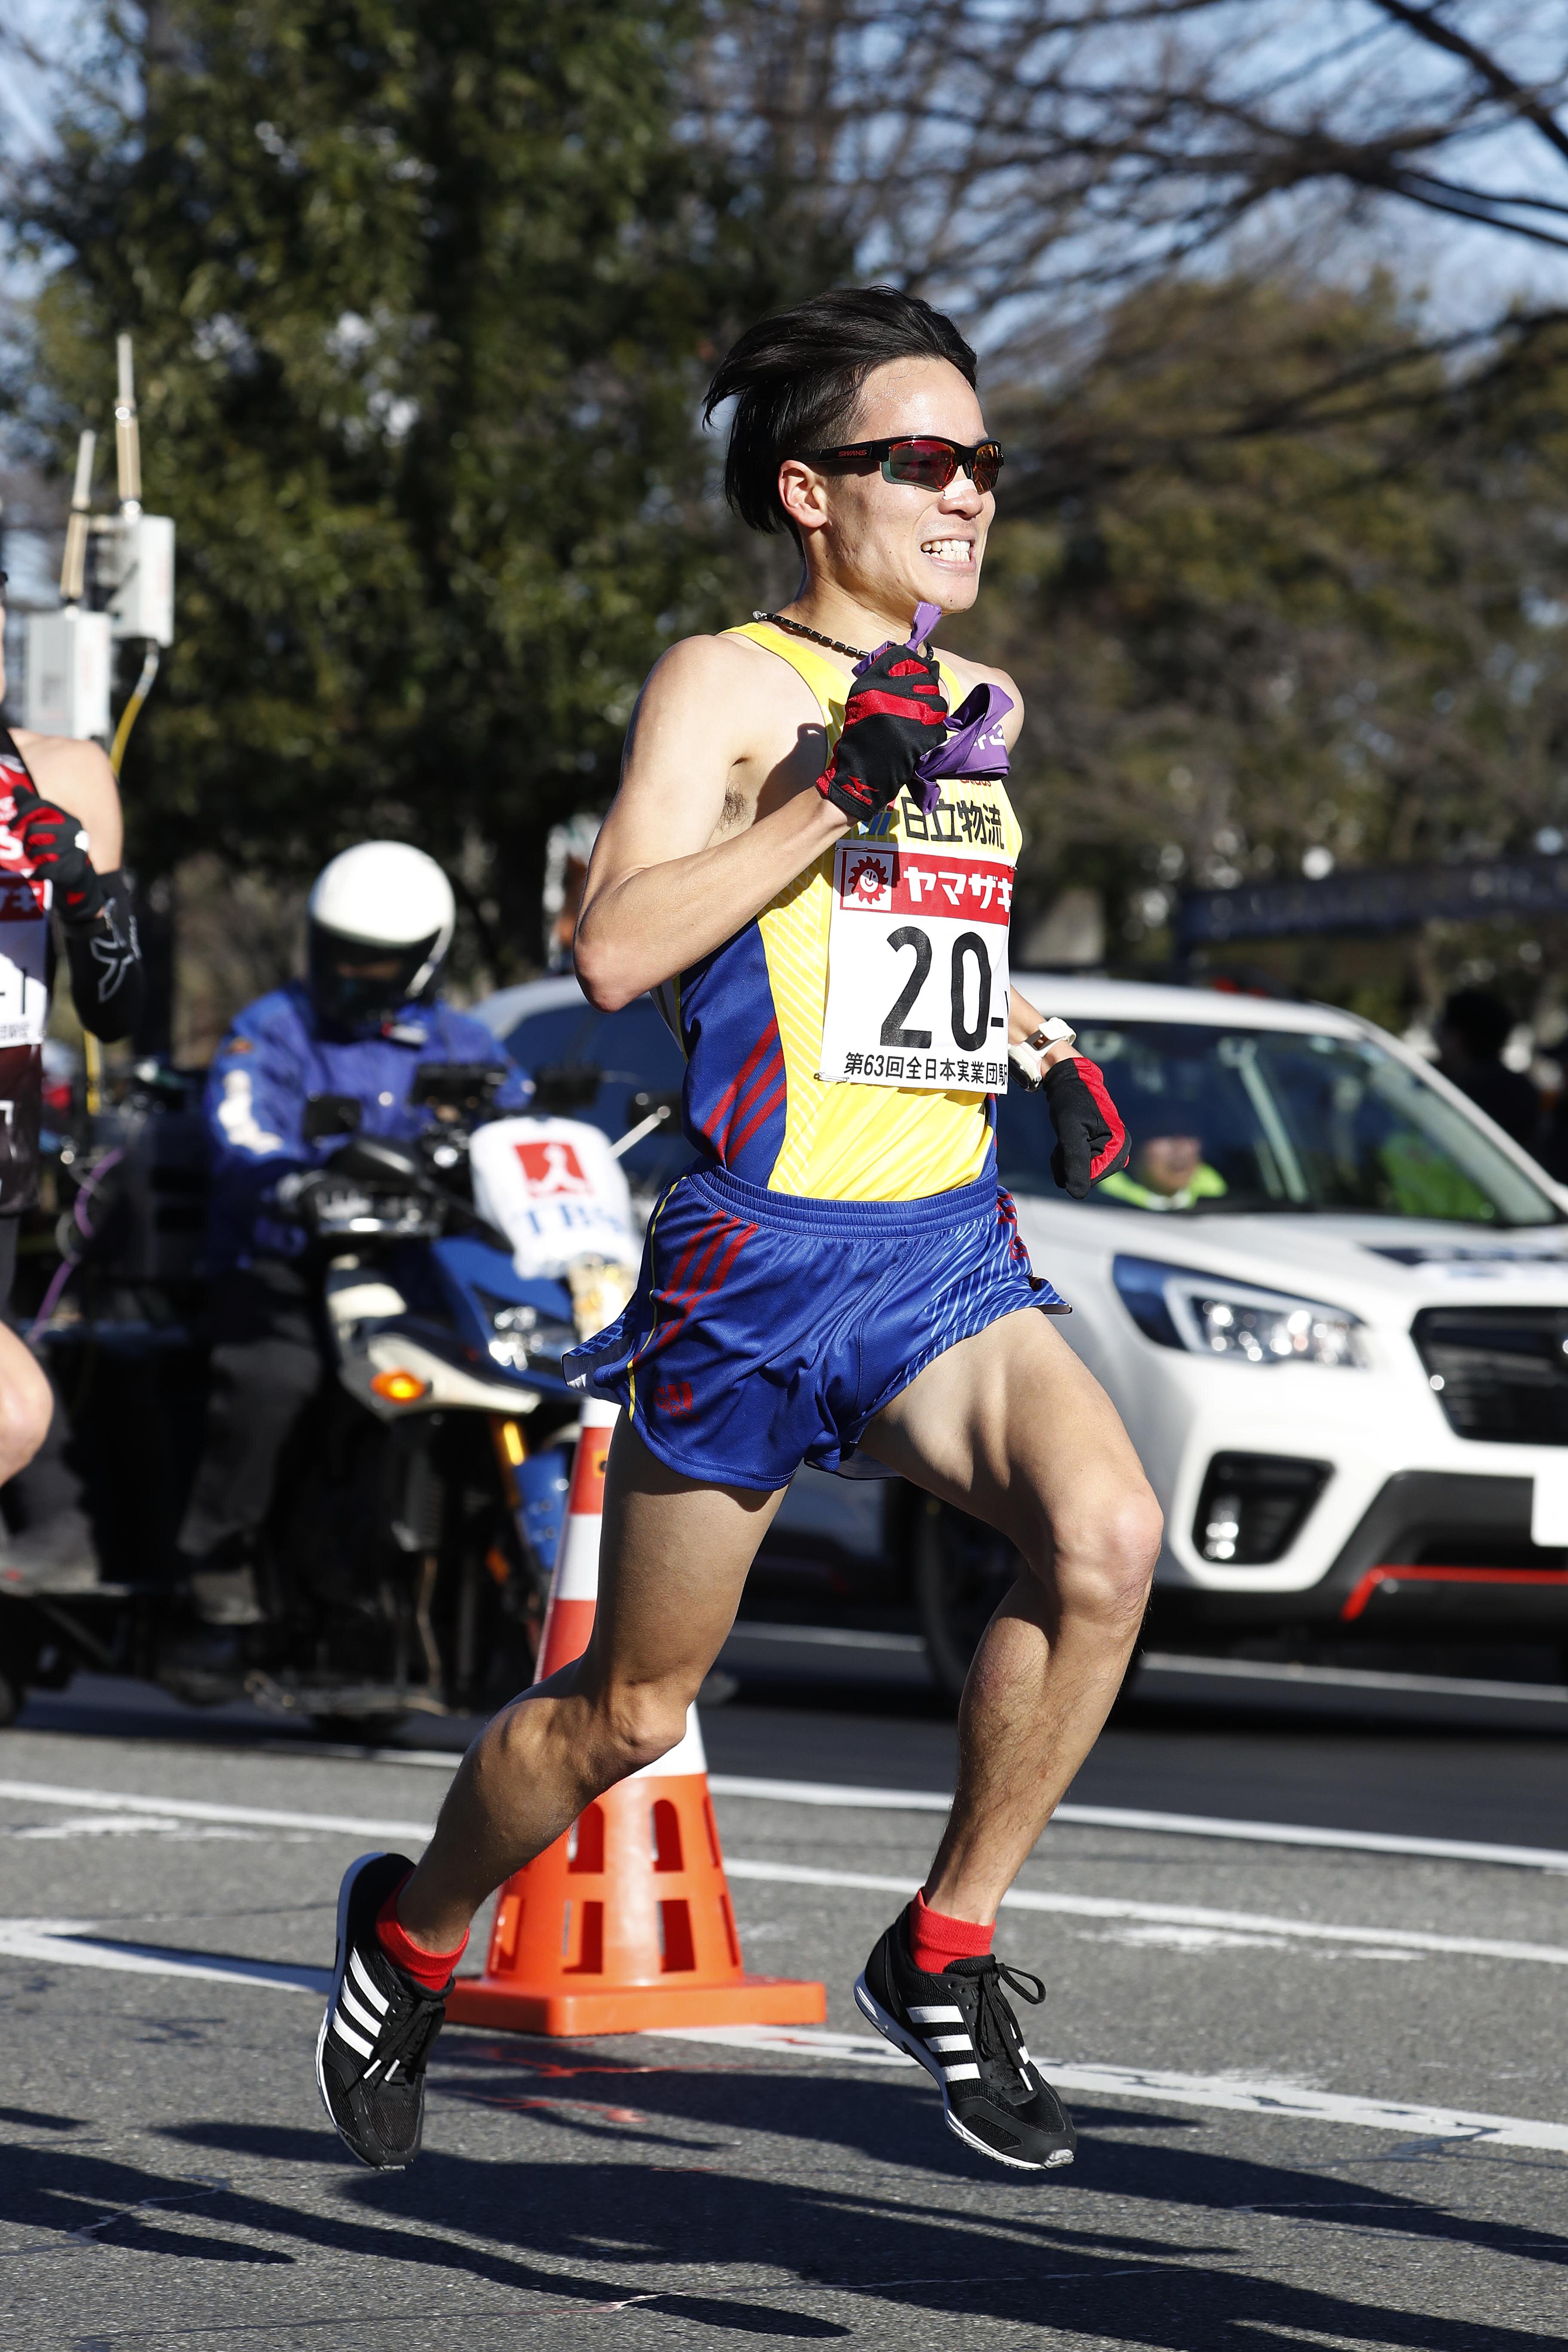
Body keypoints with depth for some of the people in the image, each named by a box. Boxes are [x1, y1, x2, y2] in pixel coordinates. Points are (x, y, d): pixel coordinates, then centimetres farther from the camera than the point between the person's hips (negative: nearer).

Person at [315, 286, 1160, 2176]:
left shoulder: (977, 706, 15)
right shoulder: (726, 685, -6)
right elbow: (614, 951, -18)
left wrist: (1043, 1056, 19)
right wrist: (835, 799, -21)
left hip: (948, 1248, 5)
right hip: (759, 1248, -5)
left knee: (1105, 1540, -23)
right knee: (630, 1712, 6)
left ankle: (945, 1953, -6)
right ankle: (406, 1938, 34)